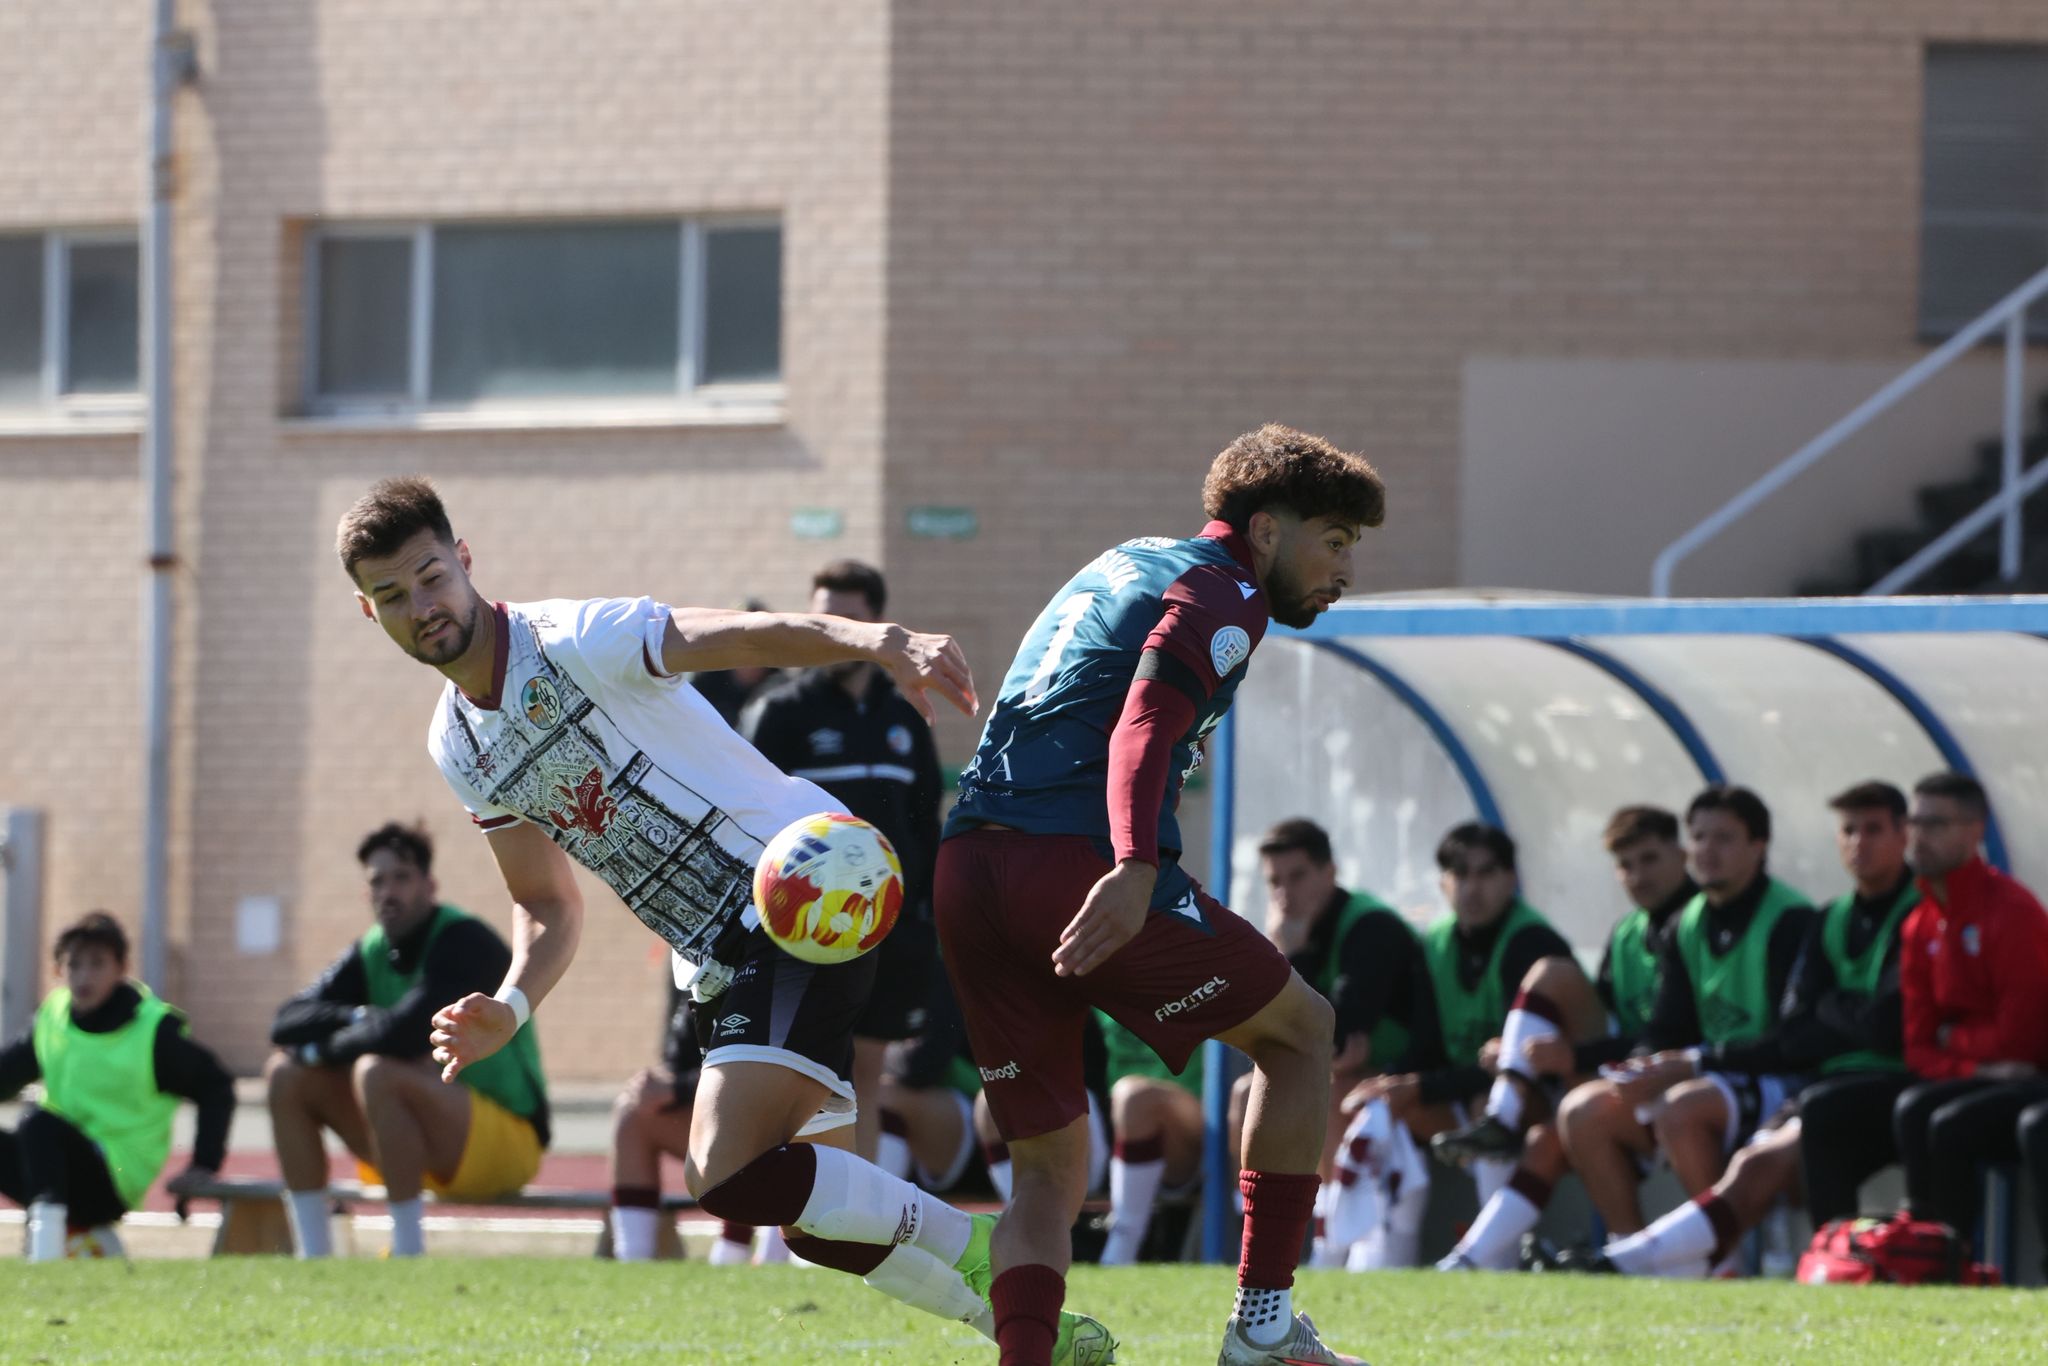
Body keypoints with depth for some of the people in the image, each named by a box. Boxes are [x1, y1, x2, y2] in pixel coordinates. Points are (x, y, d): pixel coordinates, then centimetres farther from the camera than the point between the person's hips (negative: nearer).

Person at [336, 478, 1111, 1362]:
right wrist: (508, 1009, -2)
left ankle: (973, 1252, -9)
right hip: (723, 961, 9)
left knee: (726, 1178, -23)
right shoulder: (457, 749, 11)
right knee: (816, 1222, 12)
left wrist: (879, 642, -46)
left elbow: (741, 635, -28)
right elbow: (547, 906, 20)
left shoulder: (572, 642, -12)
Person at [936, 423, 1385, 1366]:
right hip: (1079, 863, -8)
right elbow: (1144, 722, -18)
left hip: (965, 868, 8)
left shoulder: (1124, 564, 27)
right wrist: (1135, 869, -32)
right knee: (1301, 1030, 12)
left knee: (1049, 1168, 11)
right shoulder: (1223, 597, -1)